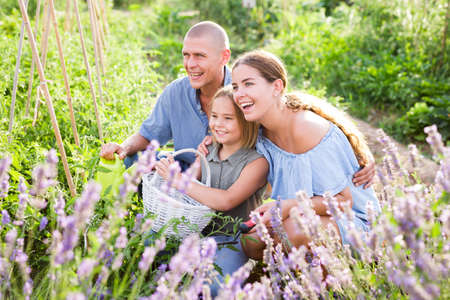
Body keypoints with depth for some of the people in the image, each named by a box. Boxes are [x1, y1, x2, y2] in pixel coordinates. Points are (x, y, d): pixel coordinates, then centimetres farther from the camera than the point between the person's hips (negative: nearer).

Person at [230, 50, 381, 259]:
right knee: (251, 243, -15)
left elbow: (343, 200, -20)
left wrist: (288, 206, -35)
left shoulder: (306, 128, -25)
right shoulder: (263, 132, -1)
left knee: (295, 228, -34)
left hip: (352, 221, -6)